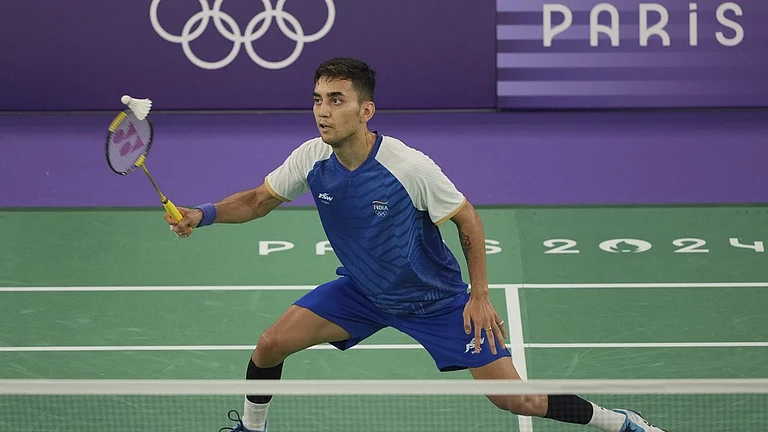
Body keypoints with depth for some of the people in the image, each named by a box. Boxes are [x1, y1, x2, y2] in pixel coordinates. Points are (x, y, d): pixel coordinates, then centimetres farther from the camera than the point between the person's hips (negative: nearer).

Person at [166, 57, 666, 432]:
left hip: (436, 299, -4)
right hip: (361, 290, 5)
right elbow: (259, 200, 1)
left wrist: (479, 296, -15)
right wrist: (204, 214, -16)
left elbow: (469, 220, -16)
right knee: (271, 344, -8)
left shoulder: (409, 167, -31)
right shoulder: (311, 159, -17)